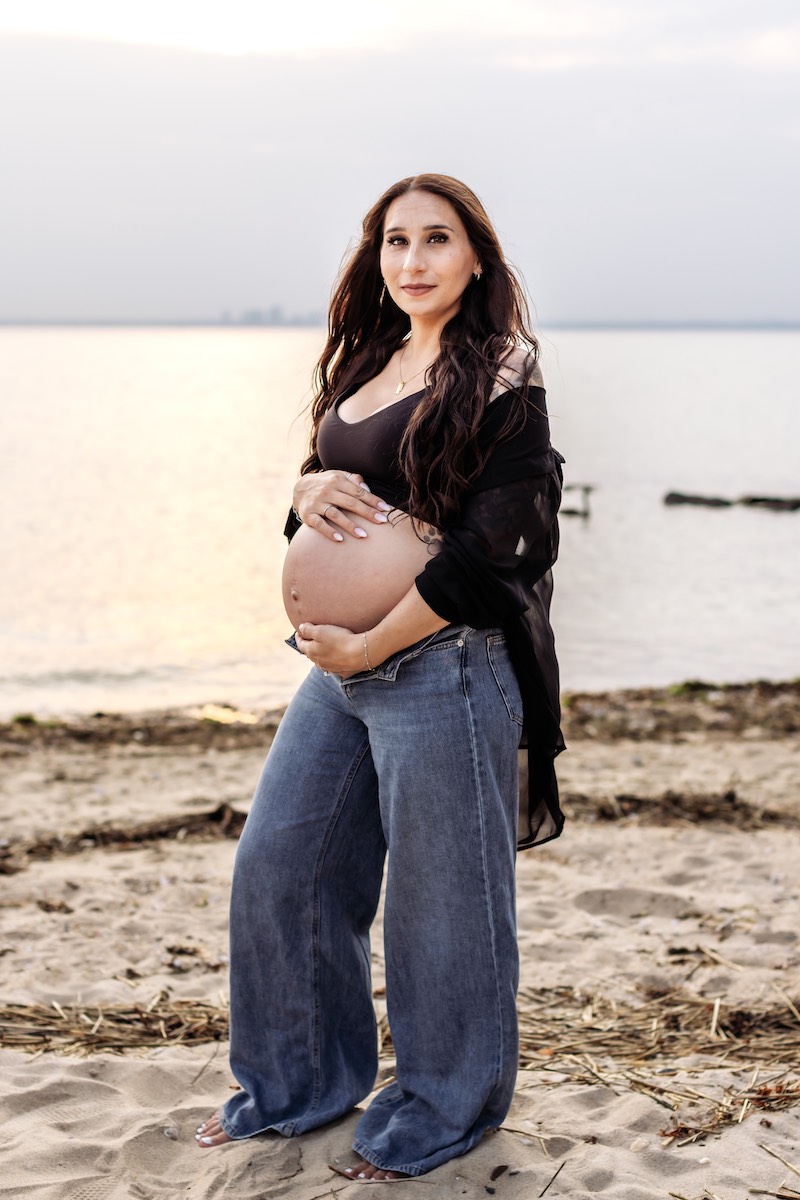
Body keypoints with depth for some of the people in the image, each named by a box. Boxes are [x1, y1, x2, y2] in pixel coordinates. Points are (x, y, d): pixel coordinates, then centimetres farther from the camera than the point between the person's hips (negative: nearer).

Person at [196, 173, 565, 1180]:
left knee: (440, 899, 4)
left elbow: (487, 541, -16)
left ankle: (442, 1110, 25)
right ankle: (301, 1081, 31)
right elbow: (315, 475, 20)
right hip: (340, 665, 8)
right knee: (276, 867, 12)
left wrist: (372, 644, -16)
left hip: (442, 664, -8)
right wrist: (311, 489, -5)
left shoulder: (498, 375, -9)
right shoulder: (369, 362, 14)